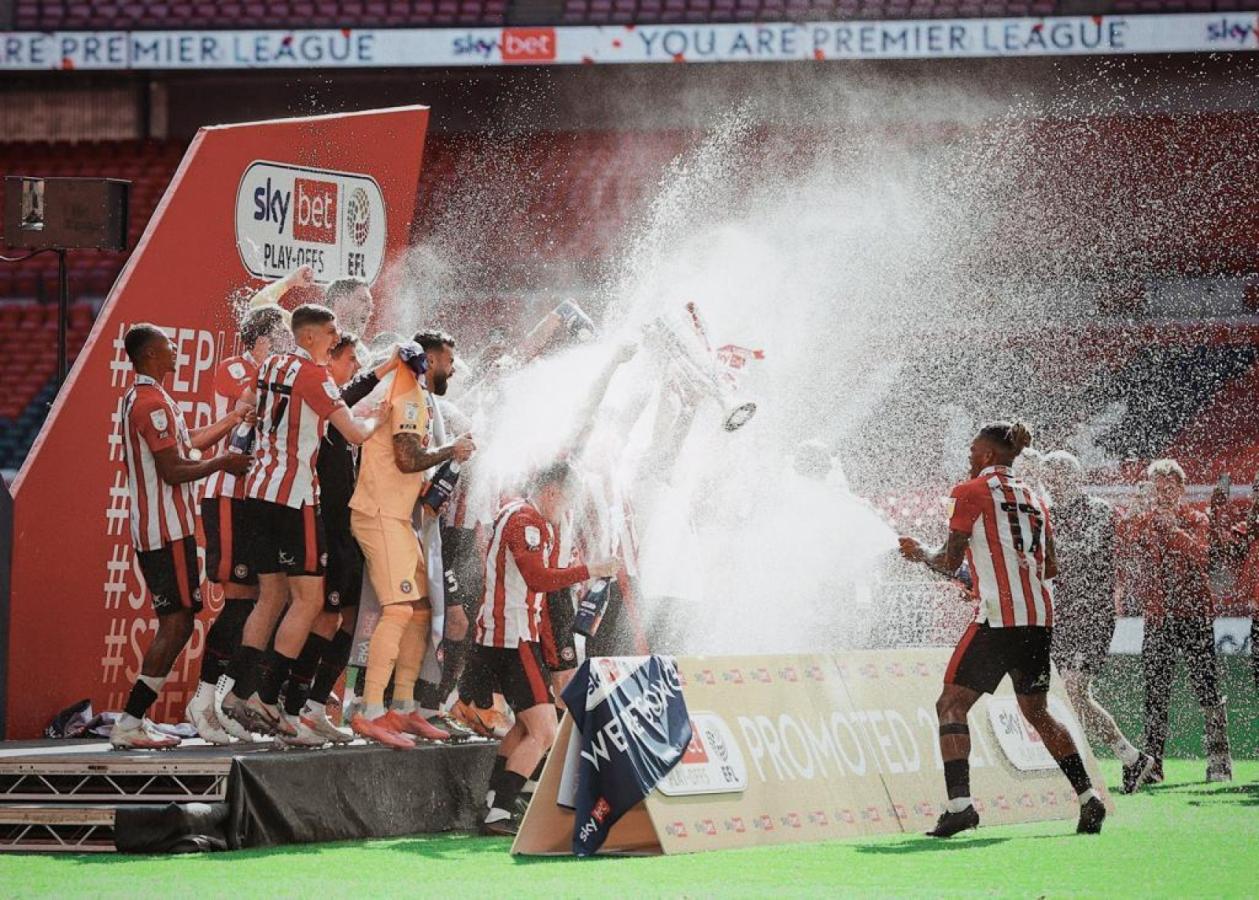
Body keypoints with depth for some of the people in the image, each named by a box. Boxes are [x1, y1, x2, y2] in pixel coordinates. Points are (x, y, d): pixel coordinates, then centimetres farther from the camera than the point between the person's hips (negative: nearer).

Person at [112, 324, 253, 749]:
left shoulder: (138, 399, 17)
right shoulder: (154, 403, -16)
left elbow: (185, 444, 25)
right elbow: (172, 471, -21)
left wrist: (235, 419, 25)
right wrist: (222, 464, -8)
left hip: (153, 530, 10)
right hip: (168, 531, -10)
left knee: (174, 625, 13)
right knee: (177, 625, -10)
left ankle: (136, 720, 10)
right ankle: (129, 724, -14)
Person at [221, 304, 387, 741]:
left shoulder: (271, 366, 13)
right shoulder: (313, 374, -11)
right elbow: (354, 433, -12)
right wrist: (375, 418, 10)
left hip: (258, 490, 8)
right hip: (294, 495, -8)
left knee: (272, 596, 13)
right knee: (308, 598, -4)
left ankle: (240, 691, 7)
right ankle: (266, 697, -10)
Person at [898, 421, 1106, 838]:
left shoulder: (970, 492, -1)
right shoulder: (1033, 499, 18)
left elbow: (949, 564, 0)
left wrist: (918, 553, 20)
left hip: (999, 617, -7)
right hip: (1040, 619, 7)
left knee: (952, 704, -1)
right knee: (1037, 711, 19)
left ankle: (959, 803, -17)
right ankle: (1089, 797, 11)